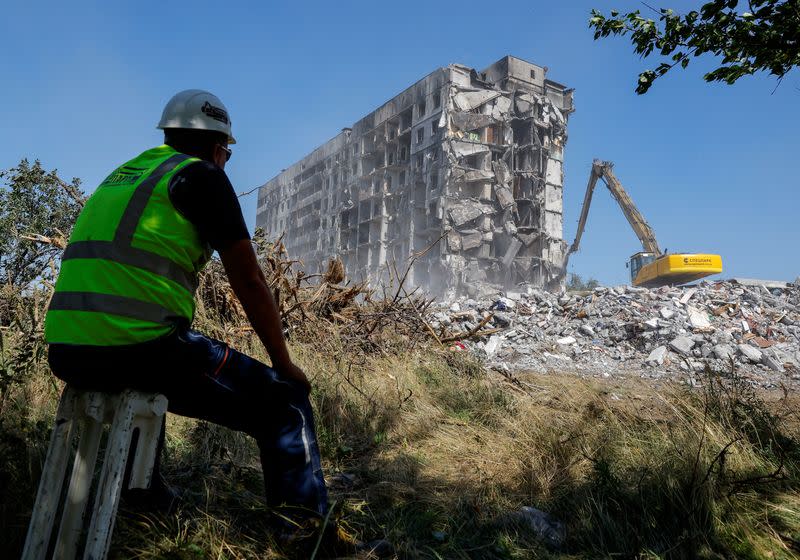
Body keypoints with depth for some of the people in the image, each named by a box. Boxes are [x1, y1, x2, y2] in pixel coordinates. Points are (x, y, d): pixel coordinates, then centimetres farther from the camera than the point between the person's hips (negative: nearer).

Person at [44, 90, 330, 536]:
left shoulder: (122, 174, 24)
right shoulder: (204, 175, 1)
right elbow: (249, 283, -3)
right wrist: (285, 363, 7)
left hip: (65, 352, 9)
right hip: (142, 345, -8)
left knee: (143, 383, 40)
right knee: (285, 401, -1)